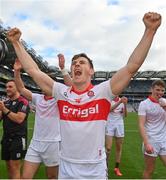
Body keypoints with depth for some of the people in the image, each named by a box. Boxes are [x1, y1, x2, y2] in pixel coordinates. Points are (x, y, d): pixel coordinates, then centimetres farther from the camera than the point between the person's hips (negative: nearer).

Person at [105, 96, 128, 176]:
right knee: (108, 148, -6)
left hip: (120, 125, 4)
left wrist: (125, 104, -14)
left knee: (119, 148, 8)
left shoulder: (122, 100, 5)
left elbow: (125, 115, 0)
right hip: (109, 125, -3)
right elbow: (109, 109, -23)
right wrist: (119, 102, -33)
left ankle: (117, 168, 20)